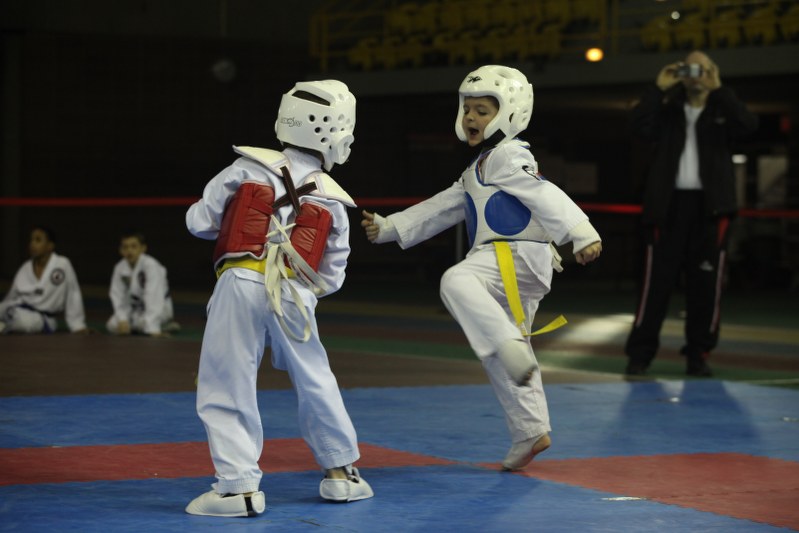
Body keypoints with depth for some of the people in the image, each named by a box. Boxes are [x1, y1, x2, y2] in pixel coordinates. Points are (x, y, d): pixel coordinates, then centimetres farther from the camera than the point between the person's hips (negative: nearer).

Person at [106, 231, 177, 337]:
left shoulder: (151, 265, -29)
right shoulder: (119, 268, -10)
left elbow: (153, 297, -34)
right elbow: (117, 295, -6)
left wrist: (152, 328, -40)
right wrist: (122, 320, -20)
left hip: (159, 307, -5)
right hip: (136, 307, 5)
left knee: (143, 323, -35)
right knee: (112, 326, -16)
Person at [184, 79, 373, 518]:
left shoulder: (248, 168, 5)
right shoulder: (331, 200, 11)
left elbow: (199, 221, 8)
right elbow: (331, 276, 15)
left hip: (240, 285, -2)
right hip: (296, 296, 2)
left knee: (227, 388, 3)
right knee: (316, 383, 21)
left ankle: (239, 485, -2)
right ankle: (341, 471, 31)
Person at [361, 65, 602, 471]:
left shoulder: (510, 157, -7)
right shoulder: (476, 171, 24)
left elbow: (546, 197, -21)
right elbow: (439, 210, 27)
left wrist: (582, 234, -33)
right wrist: (388, 227, 25)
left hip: (518, 255, -10)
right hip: (508, 269, 10)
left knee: (457, 282, -34)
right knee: (498, 360, 13)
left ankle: (512, 345, -44)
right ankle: (530, 432, 19)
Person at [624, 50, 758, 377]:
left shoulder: (722, 113, 10)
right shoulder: (668, 112, 12)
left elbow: (748, 125, -10)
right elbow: (640, 126, -6)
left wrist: (718, 89, -13)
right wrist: (659, 88, -8)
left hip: (710, 206, 0)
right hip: (670, 203, 0)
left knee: (705, 283, 1)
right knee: (658, 279, -3)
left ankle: (698, 354, 10)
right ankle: (640, 353, 0)